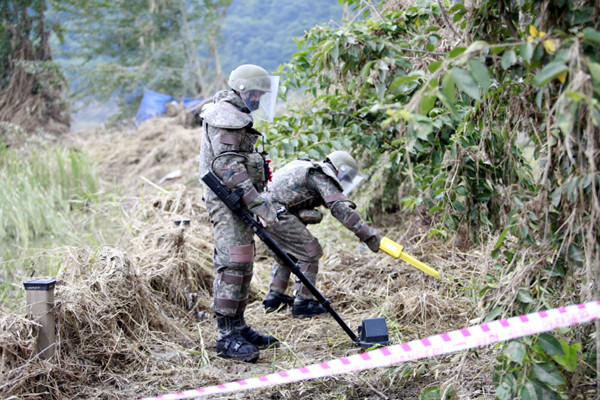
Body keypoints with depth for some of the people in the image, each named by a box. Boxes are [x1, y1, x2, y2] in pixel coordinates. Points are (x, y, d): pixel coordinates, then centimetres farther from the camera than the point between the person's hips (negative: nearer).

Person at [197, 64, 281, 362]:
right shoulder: (225, 116, -12)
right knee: (233, 265, -13)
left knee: (243, 265, 13)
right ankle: (227, 337, -12)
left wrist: (257, 199, 27)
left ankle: (238, 328, 20)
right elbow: (227, 164, -23)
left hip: (237, 202, 11)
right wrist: (256, 200, -28)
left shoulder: (237, 117, 22)